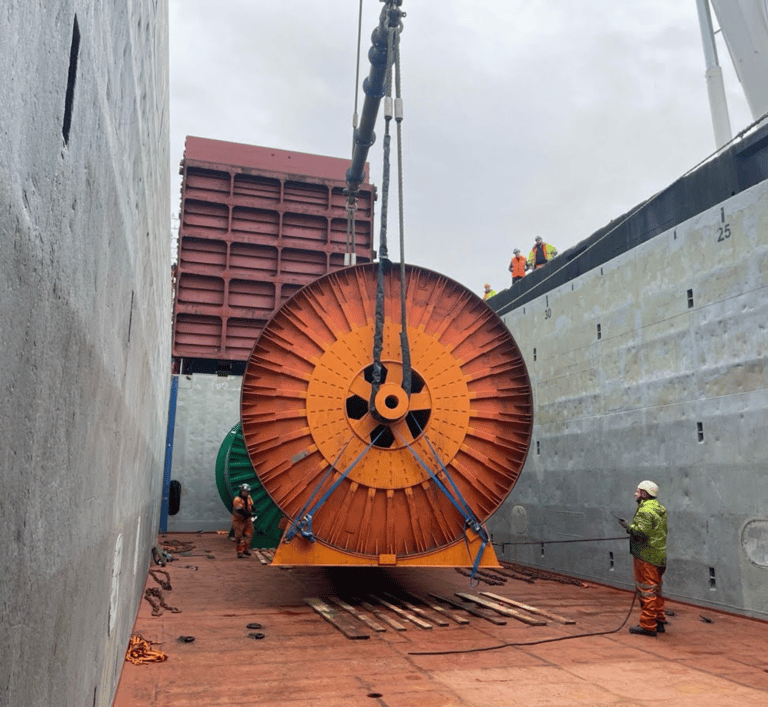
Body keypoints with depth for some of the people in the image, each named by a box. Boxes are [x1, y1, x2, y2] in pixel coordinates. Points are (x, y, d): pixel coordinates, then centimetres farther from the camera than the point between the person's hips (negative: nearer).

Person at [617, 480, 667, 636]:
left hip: (646, 556, -10)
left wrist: (628, 526, -11)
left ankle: (647, 626, 0)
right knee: (656, 590, 17)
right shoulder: (660, 509, 14)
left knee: (646, 590, -4)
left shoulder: (645, 510, -17)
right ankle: (659, 621, 25)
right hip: (659, 556, 10)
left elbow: (641, 532, -27)